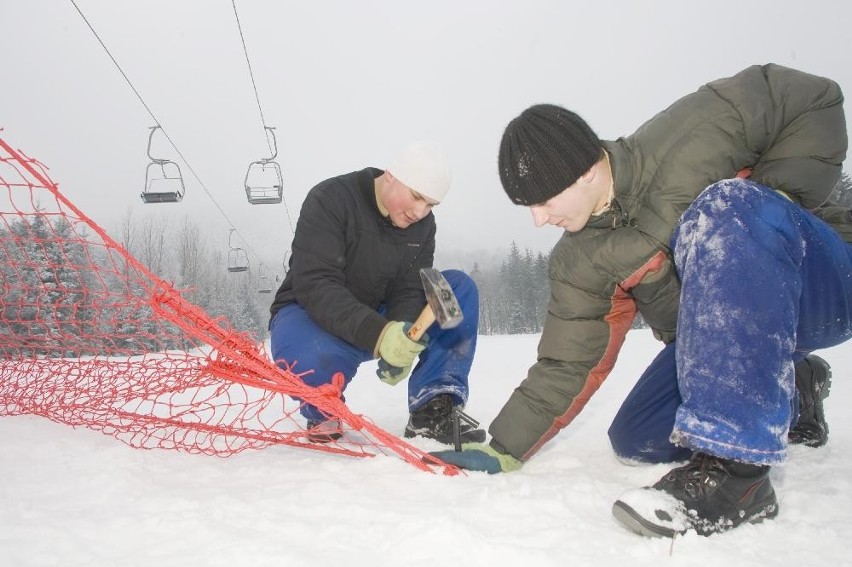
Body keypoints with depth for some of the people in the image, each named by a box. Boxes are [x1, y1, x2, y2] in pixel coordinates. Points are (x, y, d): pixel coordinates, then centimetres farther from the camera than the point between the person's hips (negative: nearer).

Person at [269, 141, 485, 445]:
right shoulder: (330, 200, -22)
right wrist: (379, 335, -45)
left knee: (459, 287, -13)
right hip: (311, 313, -5)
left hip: (378, 316, 6)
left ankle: (431, 412, -17)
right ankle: (322, 414, -4)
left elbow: (409, 291, -9)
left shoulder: (423, 224, -3)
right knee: (315, 363, -42)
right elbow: (315, 286, -31)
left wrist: (400, 347, -31)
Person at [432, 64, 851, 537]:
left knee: (731, 210, -35)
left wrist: (775, 199, -22)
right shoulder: (580, 265, -7)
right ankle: (790, 395, 18)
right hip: (721, 338, 6)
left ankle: (735, 463, -35)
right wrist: (503, 449, -6)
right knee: (634, 442, -4)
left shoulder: (695, 131, -20)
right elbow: (566, 365, -4)